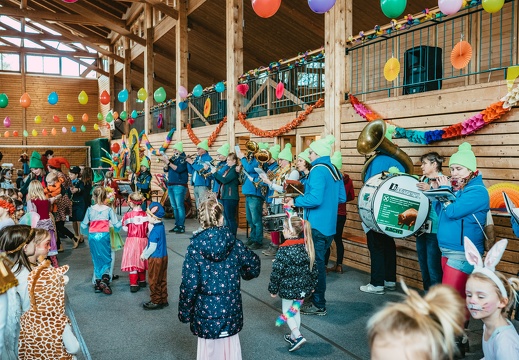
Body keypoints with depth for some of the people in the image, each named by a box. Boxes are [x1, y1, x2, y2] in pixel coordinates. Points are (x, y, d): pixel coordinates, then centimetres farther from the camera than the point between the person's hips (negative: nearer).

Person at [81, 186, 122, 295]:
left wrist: (88, 233, 19)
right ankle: (105, 279, -11)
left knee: (96, 260, 14)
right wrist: (117, 228, 15)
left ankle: (97, 283, 17)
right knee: (107, 259, 10)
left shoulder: (90, 210, -1)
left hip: (93, 237, 2)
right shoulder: (109, 209, -4)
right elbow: (117, 225, -7)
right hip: (104, 236, -2)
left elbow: (83, 226, 0)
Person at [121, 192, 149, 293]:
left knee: (132, 261, 3)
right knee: (141, 260, 19)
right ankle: (142, 281, 34)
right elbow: (148, 230, -5)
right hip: (143, 241, 3)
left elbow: (125, 228, -4)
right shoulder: (145, 215, -8)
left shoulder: (128, 215, -13)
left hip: (132, 240, -3)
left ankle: (134, 284, 0)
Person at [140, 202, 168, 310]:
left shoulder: (155, 231, -24)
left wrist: (145, 255, -5)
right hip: (163, 256, 9)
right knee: (162, 280, 17)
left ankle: (156, 302, 17)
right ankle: (163, 300, 27)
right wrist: (144, 252, 14)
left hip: (156, 259, -9)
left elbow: (152, 247, -20)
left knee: (154, 281, 6)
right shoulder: (161, 226, 3)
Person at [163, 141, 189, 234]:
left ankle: (181, 227, -8)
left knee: (179, 206, -10)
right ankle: (177, 225, 17)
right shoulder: (172, 158, 15)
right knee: (174, 207, 10)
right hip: (170, 185, 8)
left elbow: (179, 169, -20)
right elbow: (166, 170, 13)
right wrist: (166, 164, -6)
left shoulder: (183, 159, -5)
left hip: (179, 185, -8)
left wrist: (169, 163, -17)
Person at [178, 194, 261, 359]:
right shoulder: (233, 242, -6)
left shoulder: (195, 247, -13)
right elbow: (253, 263, 5)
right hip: (230, 309, 2)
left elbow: (190, 284, -13)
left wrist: (184, 312, 0)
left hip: (206, 310, -2)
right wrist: (244, 274, 26)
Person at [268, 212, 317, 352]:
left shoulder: (284, 250, -20)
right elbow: (312, 268, 6)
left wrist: (273, 289, -6)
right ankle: (293, 336, 32)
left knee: (287, 313, 9)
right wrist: (312, 285, 18)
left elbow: (277, 271, -17)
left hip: (288, 288, -6)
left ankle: (298, 336, -2)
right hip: (303, 288, 6)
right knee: (296, 311, 21)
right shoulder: (306, 246, -2)